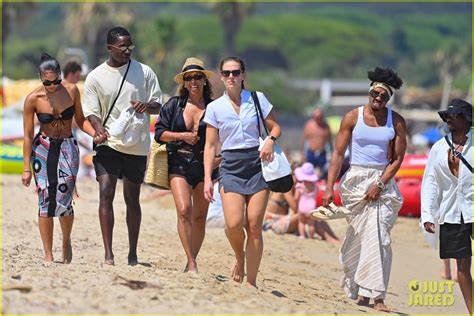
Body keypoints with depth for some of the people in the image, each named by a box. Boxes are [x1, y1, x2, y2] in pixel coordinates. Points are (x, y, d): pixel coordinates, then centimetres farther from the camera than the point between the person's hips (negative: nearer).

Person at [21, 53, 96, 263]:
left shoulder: (71, 91, -6)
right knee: (45, 199, -6)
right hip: (43, 149, -1)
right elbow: (28, 135, -5)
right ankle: (48, 254, 1)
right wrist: (26, 168, -6)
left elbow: (80, 120, 6)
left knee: (64, 197, -12)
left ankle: (66, 241, 15)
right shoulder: (33, 99, -10)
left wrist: (96, 133, -14)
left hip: (68, 147, 1)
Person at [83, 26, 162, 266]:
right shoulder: (95, 77, 2)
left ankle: (133, 254, 16)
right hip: (108, 143, -1)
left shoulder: (144, 72, 5)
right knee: (105, 194, -14)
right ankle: (108, 254, -15)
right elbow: (91, 111, 0)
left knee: (132, 199, 7)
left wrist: (147, 106, -16)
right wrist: (99, 129, -21)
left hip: (137, 145, 1)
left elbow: (158, 105, 8)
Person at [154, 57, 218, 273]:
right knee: (184, 210, -17)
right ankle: (191, 263, -17)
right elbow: (159, 133, 4)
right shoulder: (174, 105, 6)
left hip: (204, 165, 1)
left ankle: (191, 261, 17)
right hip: (179, 164, -1)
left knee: (199, 217, 3)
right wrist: (183, 136, -9)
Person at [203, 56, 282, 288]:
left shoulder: (257, 99, 6)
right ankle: (239, 257, 15)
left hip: (257, 163, 0)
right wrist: (207, 179, -1)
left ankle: (251, 282, 3)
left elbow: (275, 127, 13)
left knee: (254, 226, -6)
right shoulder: (215, 108, 7)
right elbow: (210, 146, 7)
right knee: (234, 223, -18)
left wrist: (270, 140, -10)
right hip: (231, 166, 0)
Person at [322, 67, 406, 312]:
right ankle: (356, 289, 20)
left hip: (383, 181, -1)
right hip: (356, 180, 1)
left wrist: (379, 185, -12)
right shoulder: (353, 117, -1)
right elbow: (338, 154, -1)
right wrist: (329, 188, -8)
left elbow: (397, 159, 0)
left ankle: (375, 295, -15)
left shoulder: (396, 122, 0)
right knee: (356, 236, 5)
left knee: (378, 236, -12)